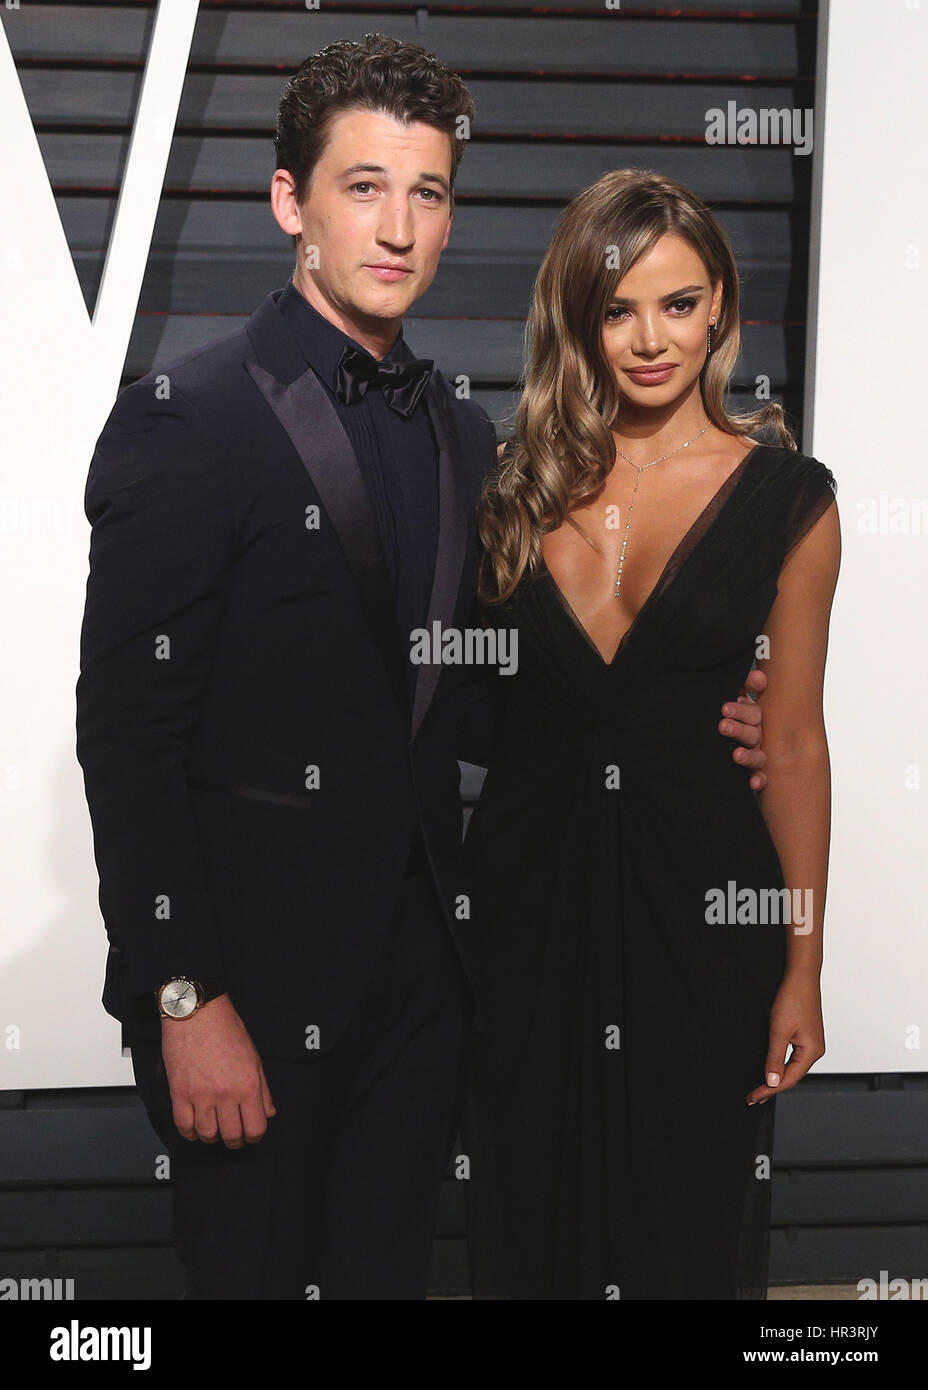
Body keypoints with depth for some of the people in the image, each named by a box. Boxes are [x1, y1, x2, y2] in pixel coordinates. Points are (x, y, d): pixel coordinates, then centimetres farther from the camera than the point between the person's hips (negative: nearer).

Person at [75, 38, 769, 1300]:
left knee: (388, 1264, 17)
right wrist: (186, 1001, -18)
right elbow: (129, 734, -15)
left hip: (419, 954, 6)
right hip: (253, 974, -6)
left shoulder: (463, 433, 11)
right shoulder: (189, 418, -11)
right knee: (256, 1268, 8)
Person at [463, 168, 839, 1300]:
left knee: (688, 1211, 10)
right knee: (534, 1210, 14)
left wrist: (802, 968, -2)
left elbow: (793, 741, -1)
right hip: (529, 892, 2)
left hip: (701, 899, -2)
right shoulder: (519, 484, 2)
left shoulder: (786, 496, -3)